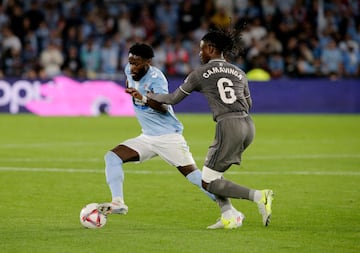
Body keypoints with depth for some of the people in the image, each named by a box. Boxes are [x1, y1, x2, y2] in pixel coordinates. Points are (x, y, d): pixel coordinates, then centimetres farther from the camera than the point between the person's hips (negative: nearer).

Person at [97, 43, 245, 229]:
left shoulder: (156, 77, -20)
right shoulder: (129, 70, 1)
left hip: (169, 136, -7)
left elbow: (164, 107, -35)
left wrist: (144, 99, -51)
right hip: (147, 137, 7)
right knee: (112, 157, -9)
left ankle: (231, 212, -3)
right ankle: (118, 203, -10)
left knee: (194, 176, -12)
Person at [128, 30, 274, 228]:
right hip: (248, 125, 7)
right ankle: (228, 216, 8)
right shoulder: (239, 73, 17)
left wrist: (144, 97, 28)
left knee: (208, 182, 1)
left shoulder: (200, 74, 4)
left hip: (228, 127, -7)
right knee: (214, 172, 22)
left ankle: (258, 196, -16)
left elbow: (173, 99, 12)